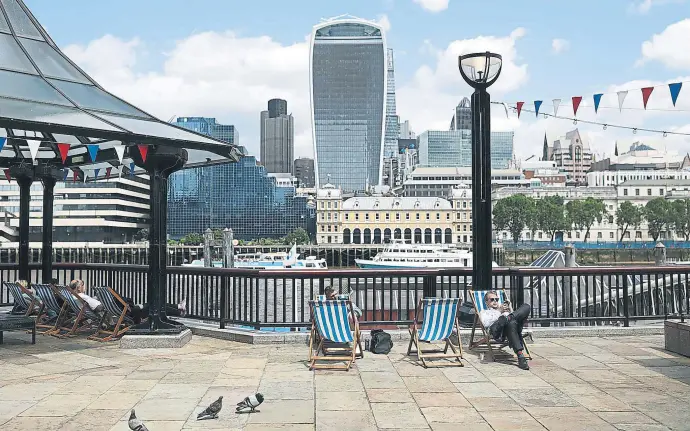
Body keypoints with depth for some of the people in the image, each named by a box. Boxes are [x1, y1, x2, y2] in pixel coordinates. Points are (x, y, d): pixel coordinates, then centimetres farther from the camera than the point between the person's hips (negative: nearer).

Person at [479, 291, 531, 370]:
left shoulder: (504, 309, 44)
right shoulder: (484, 312, 32)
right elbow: (486, 323, 5)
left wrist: (508, 312, 9)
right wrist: (499, 312, 3)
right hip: (497, 330, -4)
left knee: (526, 306, -14)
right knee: (512, 322, -41)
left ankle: (509, 317, -37)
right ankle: (520, 355, -50)